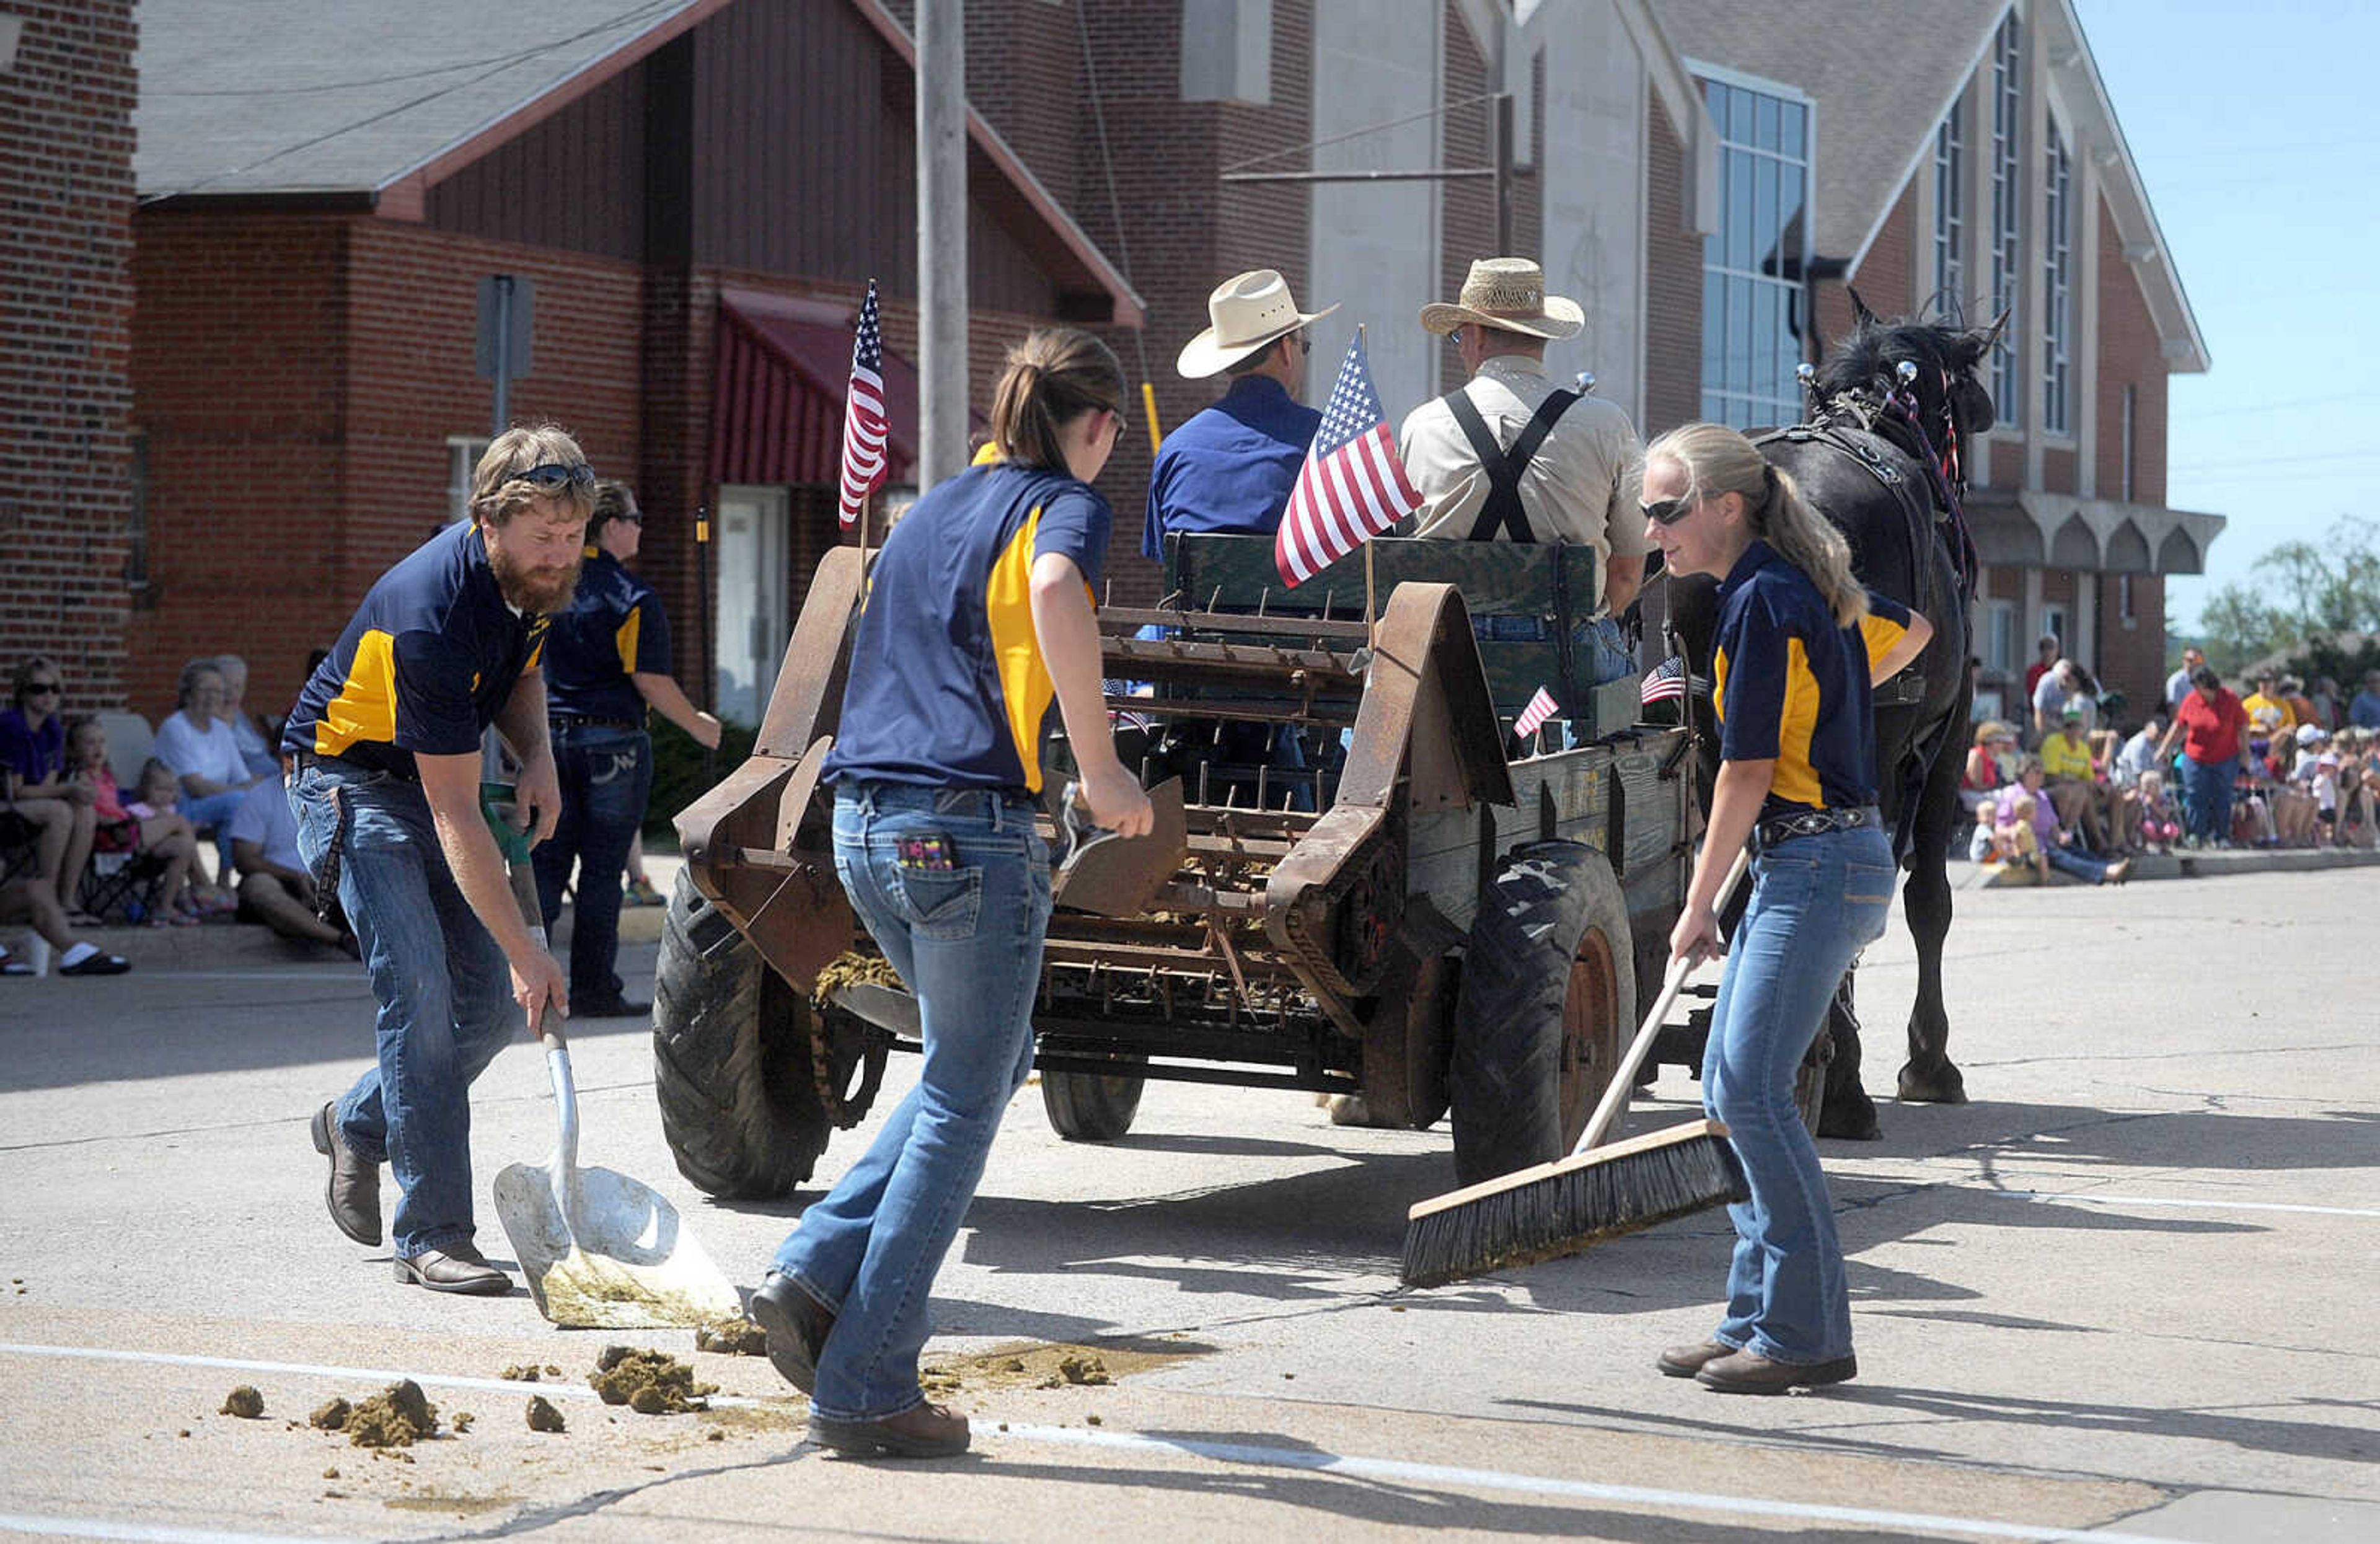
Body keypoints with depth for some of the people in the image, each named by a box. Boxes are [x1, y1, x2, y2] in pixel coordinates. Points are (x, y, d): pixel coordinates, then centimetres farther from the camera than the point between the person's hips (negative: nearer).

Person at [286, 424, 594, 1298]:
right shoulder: (433, 614, -33)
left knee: (490, 1001, 4)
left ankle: (358, 1126, 28)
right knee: (420, 989, -19)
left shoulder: (532, 577, -9)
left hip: (433, 774, 8)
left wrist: (538, 760, -5)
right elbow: (455, 818, -33)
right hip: (352, 777, -8)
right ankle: (431, 1234, -14)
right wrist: (525, 951, -34)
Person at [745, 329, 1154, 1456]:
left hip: (863, 822, 8)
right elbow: (1056, 589, -26)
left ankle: (814, 1273, 10)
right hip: (966, 823, -8)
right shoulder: (1063, 504, -3)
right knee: (961, 1108, 3)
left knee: (980, 1067, 23)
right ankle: (867, 1390, 3)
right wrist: (1100, 767, -22)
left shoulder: (932, 508, 20)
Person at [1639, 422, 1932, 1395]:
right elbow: (1908, 634, 33)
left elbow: (1747, 774, -15)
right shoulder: (1803, 585, 13)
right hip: (1803, 867, 10)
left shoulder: (1761, 602, -15)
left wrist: (1699, 907, -7)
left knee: (1751, 1091, -13)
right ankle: (1760, 1319, 14)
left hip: (1819, 866, -10)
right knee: (1731, 1088, 10)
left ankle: (1807, 1335, -9)